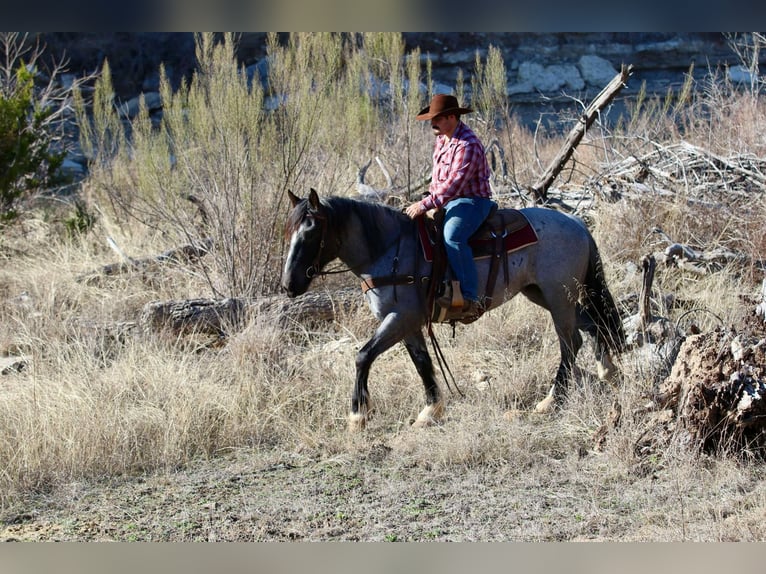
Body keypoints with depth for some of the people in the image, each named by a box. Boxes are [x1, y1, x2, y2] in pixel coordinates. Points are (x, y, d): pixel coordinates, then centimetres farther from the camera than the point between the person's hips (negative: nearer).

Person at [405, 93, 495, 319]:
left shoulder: (467, 145, -20)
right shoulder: (442, 139, 12)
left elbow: (454, 184, -26)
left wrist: (426, 205, -27)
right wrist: (429, 196, 9)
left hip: (471, 201, -11)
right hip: (446, 200, 11)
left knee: (452, 237, -35)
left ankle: (470, 299, -36)